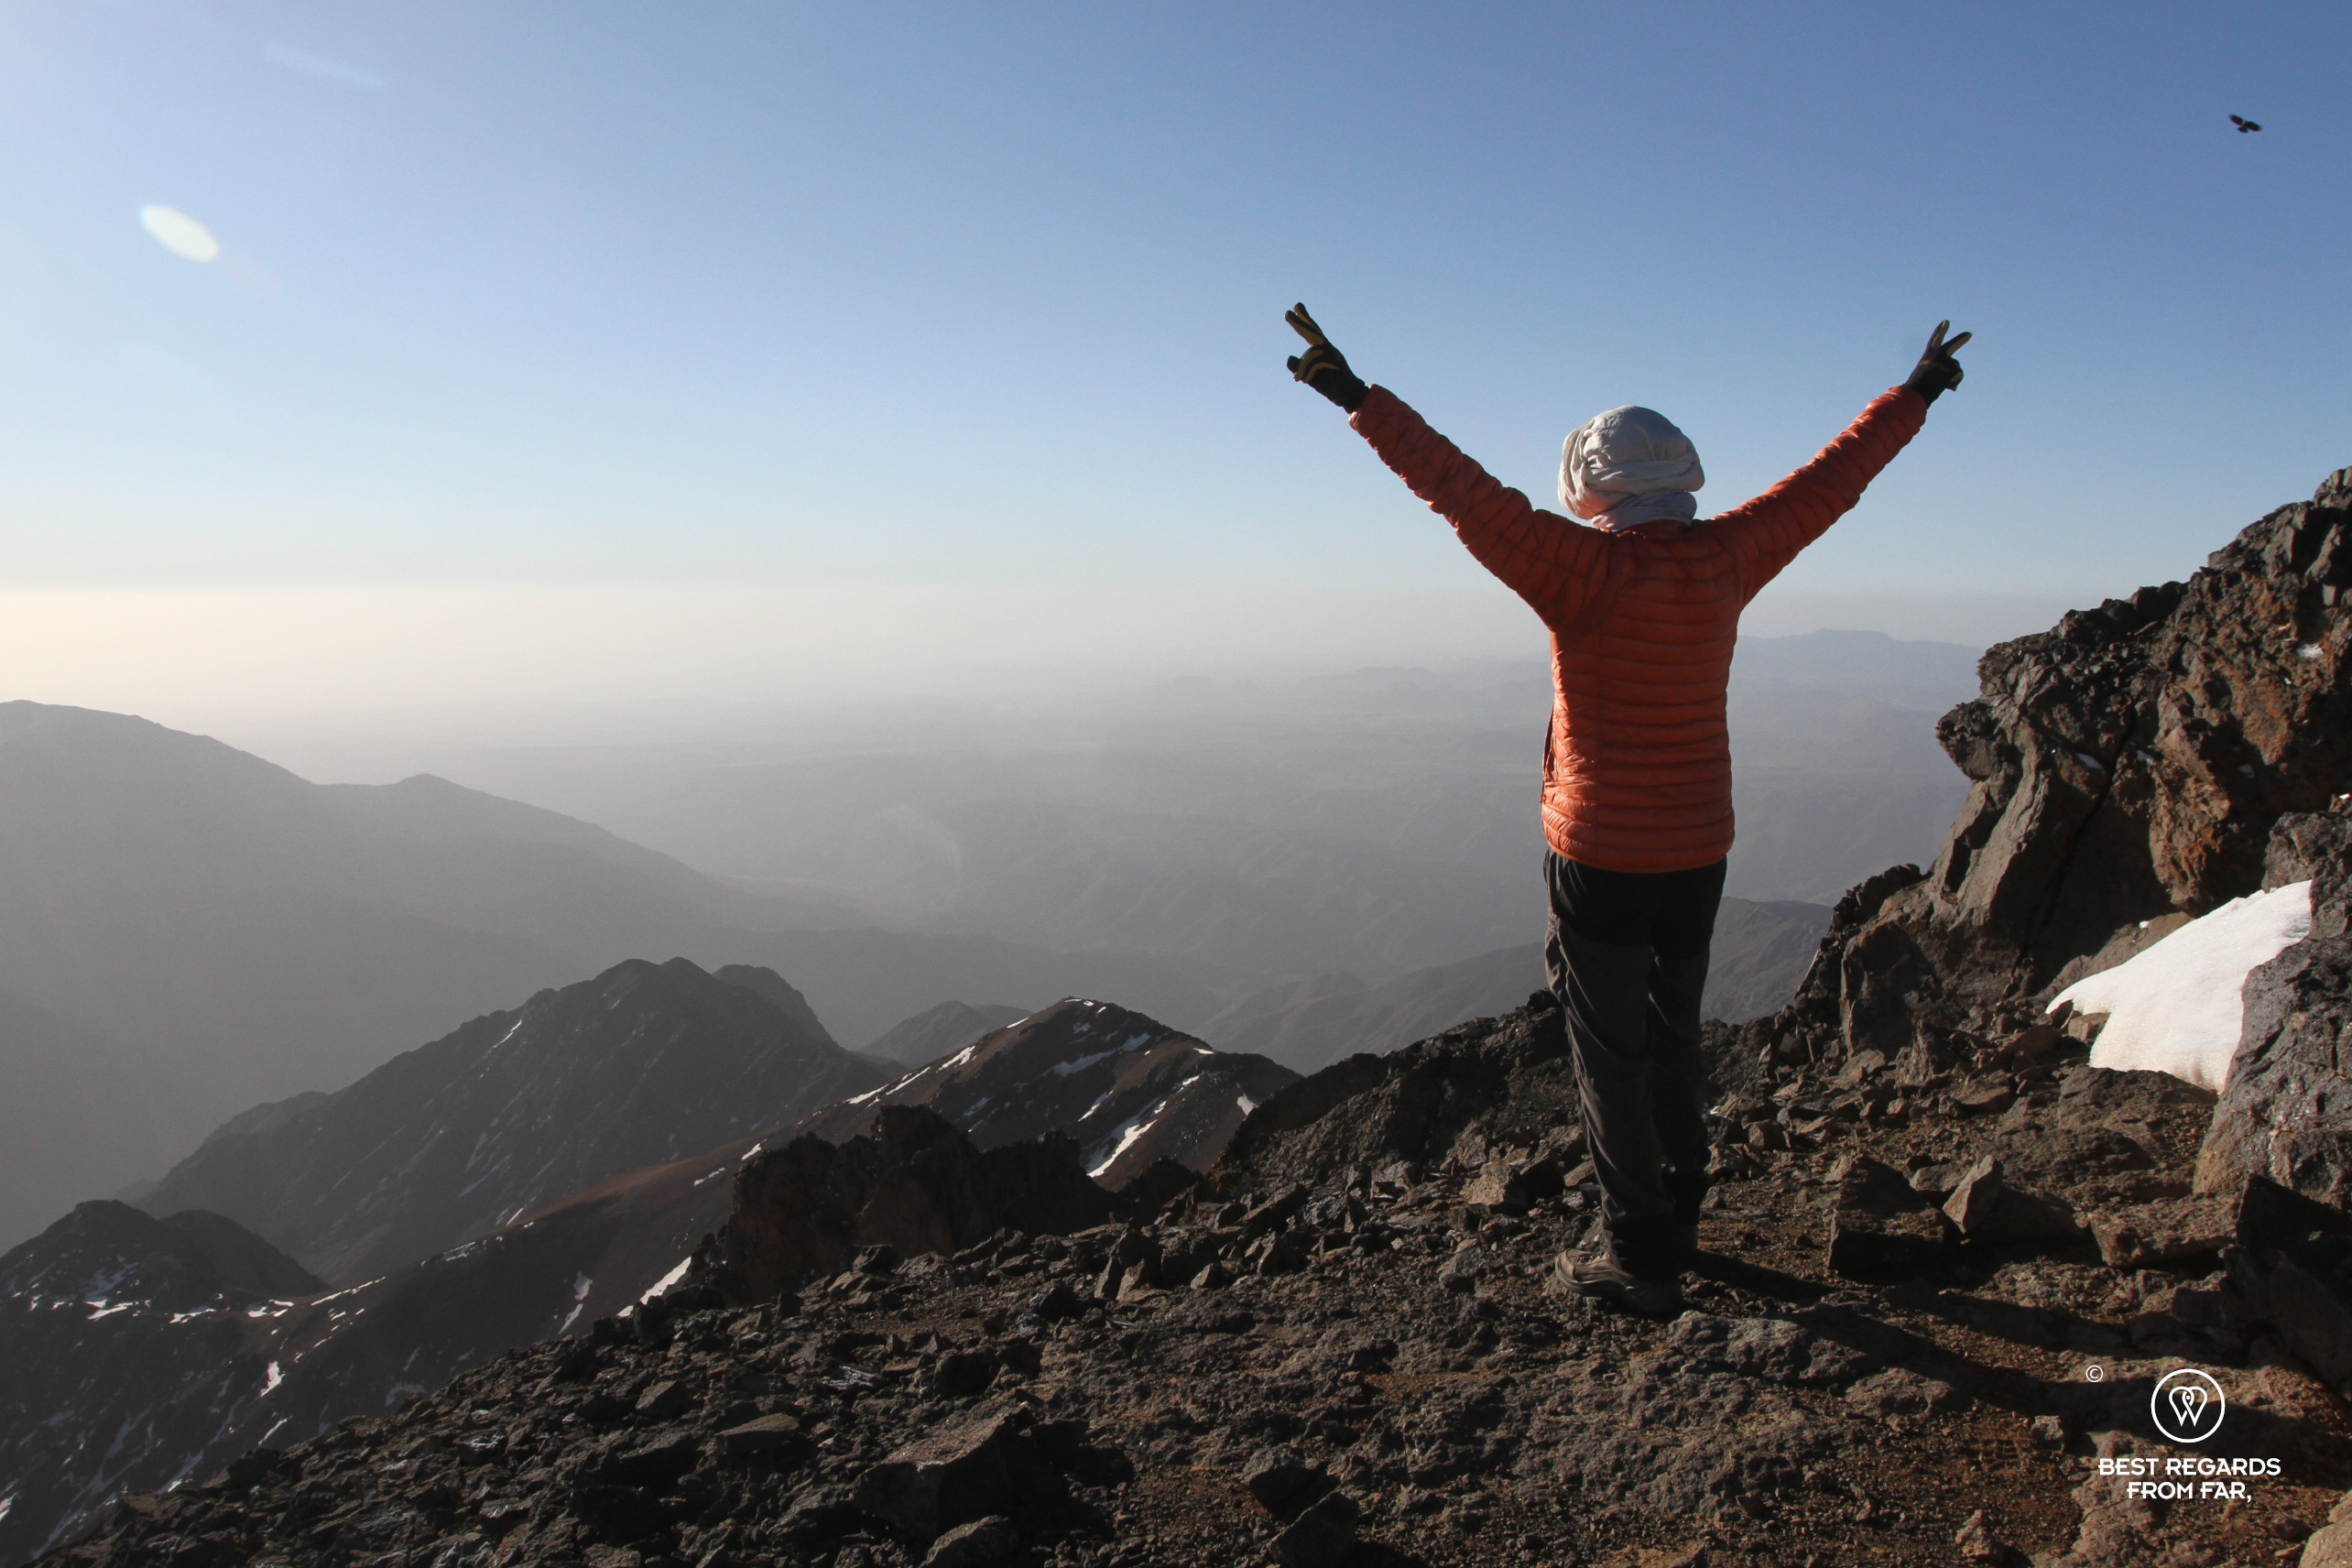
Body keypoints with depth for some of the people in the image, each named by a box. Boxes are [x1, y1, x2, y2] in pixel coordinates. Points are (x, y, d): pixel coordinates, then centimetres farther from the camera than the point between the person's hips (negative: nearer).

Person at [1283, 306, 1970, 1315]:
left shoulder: (1585, 571, -18)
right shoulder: (1723, 559, -2)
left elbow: (1469, 497, -25)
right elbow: (1828, 483, 10)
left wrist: (1360, 399, -23)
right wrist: (1915, 396, 25)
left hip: (1599, 859, -6)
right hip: (1698, 854, 6)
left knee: (1612, 1051, 4)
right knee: (1673, 1037, 20)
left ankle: (1639, 1255, 10)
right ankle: (1675, 1220, 34)